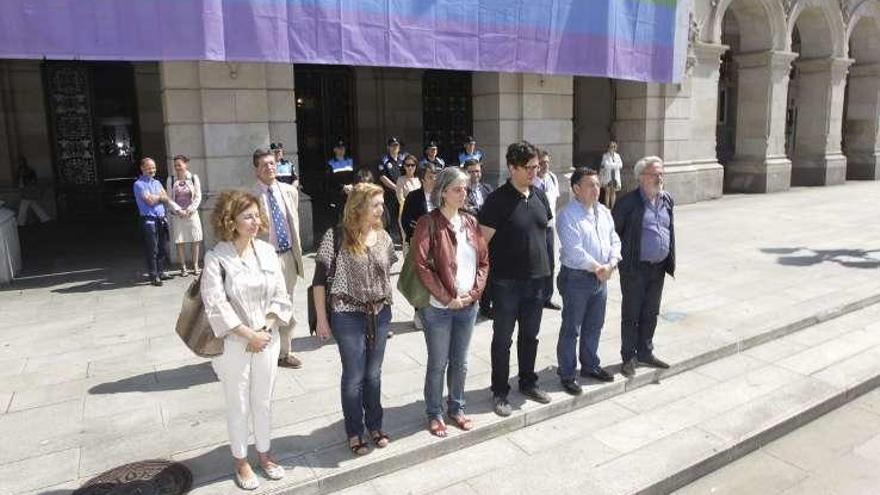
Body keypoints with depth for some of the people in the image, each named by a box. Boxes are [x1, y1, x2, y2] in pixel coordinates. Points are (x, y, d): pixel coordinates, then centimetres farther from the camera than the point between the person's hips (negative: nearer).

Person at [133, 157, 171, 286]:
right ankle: (153, 276, 2)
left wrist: (155, 197, -8)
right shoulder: (139, 184, -4)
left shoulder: (157, 182, 18)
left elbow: (166, 198, 8)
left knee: (162, 249, 10)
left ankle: (160, 272, 21)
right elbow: (150, 201, -13)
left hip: (161, 219, 6)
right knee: (152, 250, -3)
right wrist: (160, 196, 4)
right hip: (149, 220, -6)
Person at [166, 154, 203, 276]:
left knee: (195, 241, 2)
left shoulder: (193, 178, 2)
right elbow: (169, 198, 1)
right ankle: (183, 267, 10)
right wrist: (179, 210, -12)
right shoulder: (170, 179, 3)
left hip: (192, 214, 0)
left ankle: (195, 266, 12)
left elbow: (198, 196, 0)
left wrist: (190, 209, -11)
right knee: (180, 242, 1)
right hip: (177, 215, 0)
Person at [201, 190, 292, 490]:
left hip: (267, 340, 4)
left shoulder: (267, 251, -1)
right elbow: (216, 306, -19)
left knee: (263, 401, 17)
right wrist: (248, 335, -17)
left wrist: (265, 330, -10)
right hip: (233, 343, -4)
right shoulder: (216, 258, -14)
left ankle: (264, 454, 37)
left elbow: (280, 296, 0)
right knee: (238, 405, 12)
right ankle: (241, 462, 31)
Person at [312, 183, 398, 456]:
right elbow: (320, 279, -9)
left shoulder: (383, 237, 3)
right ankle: (354, 432, 27)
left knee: (373, 374, 15)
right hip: (349, 315, -4)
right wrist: (321, 318, -9)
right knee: (354, 377, 8)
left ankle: (375, 425, 34)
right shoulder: (336, 236, -13)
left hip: (380, 314, 4)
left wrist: (386, 305, 12)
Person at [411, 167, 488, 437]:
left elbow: (484, 260, 8)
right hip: (438, 307, -5)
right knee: (438, 364, 8)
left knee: (460, 362, 17)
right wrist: (447, 298, -15)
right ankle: (434, 413, 26)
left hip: (468, 305, 5)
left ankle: (456, 408, 35)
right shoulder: (429, 223, -11)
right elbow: (421, 265, -16)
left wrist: (474, 292, -4)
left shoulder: (471, 222, 6)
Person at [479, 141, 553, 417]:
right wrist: (485, 275, -14)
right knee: (503, 339, 7)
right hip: (507, 281, -6)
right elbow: (482, 241, -13)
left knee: (530, 335, 18)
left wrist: (545, 268, 14)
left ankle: (528, 382, 36)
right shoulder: (498, 200, -13)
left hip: (536, 279, 6)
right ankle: (500, 392, 21)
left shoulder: (539, 195, 6)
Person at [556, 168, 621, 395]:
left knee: (594, 326, 19)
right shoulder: (568, 215, -15)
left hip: (601, 278, 8)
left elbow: (614, 241, 10)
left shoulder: (604, 212, 9)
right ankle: (567, 374, 15)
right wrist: (597, 267, -17)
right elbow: (574, 250, -22)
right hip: (576, 278, -7)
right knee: (571, 329, 3)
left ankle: (590, 365, 37)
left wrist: (610, 264, -7)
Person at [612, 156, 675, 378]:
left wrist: (671, 260, 16)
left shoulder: (667, 200, 7)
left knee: (651, 314, 16)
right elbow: (613, 232, -8)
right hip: (635, 268, -6)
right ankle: (629, 358, 17)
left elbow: (670, 230, 18)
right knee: (631, 315, 5)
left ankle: (645, 352, 31)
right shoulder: (628, 202, -13)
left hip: (659, 268, 6)